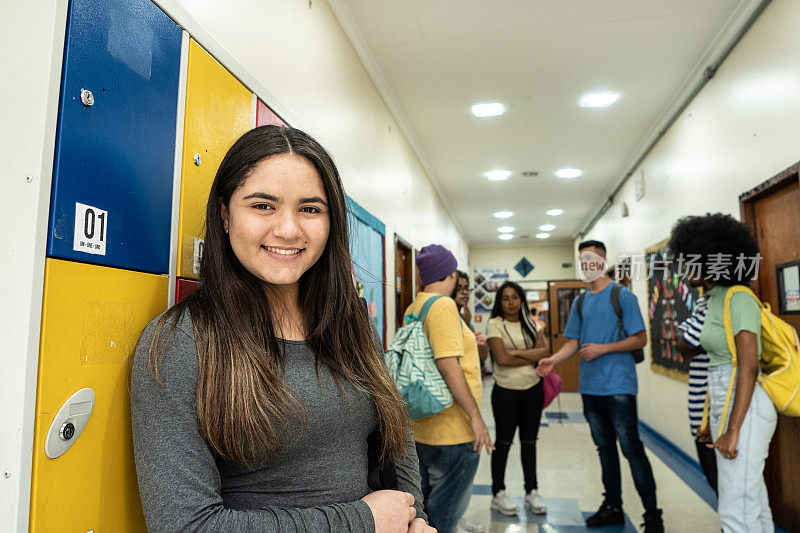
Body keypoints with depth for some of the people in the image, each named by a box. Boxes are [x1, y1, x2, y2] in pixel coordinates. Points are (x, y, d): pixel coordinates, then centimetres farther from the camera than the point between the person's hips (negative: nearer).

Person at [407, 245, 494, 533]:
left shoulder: (413, 308, 10)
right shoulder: (443, 305, -17)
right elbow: (447, 364, -24)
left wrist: (466, 341, 27)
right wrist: (476, 417, -19)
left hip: (422, 426, 9)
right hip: (453, 432, -9)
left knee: (426, 507, 22)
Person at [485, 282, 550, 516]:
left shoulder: (530, 324, 9)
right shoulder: (494, 324, -6)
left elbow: (545, 351, -3)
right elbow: (501, 358, -16)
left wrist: (516, 352, -14)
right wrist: (533, 355, -9)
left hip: (533, 389, 4)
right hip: (506, 391, -4)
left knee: (529, 441, 11)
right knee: (503, 442, 4)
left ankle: (532, 492, 24)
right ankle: (498, 494, 17)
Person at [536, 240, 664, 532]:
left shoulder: (622, 295, -5)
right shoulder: (580, 302, 12)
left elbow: (640, 339, -8)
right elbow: (574, 342, 12)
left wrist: (602, 349, -16)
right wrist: (553, 359, -6)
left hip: (618, 385, -6)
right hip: (590, 387, 6)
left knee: (631, 448, -2)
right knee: (605, 448, 15)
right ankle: (613, 507, 27)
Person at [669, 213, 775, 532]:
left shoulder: (739, 299, -14)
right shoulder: (715, 300, 13)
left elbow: (749, 367, -20)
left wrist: (732, 430, -21)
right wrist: (712, 421, 18)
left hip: (745, 408, -9)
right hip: (723, 404, 9)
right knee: (754, 504, 17)